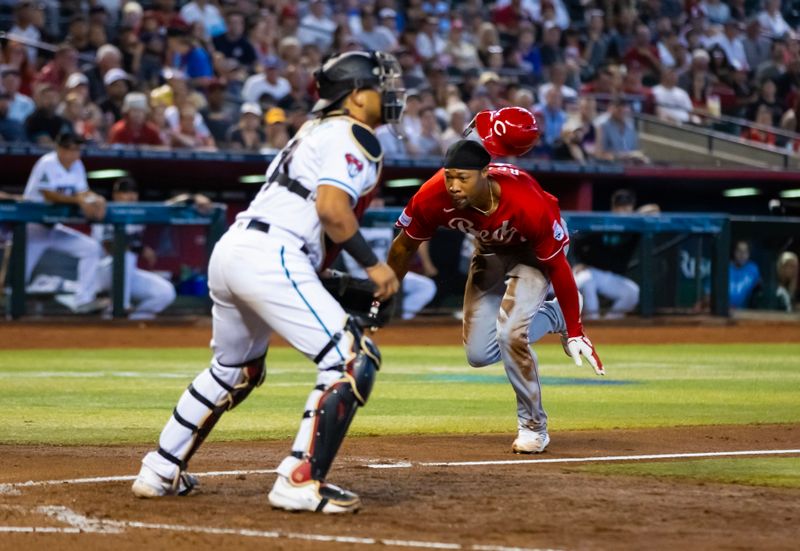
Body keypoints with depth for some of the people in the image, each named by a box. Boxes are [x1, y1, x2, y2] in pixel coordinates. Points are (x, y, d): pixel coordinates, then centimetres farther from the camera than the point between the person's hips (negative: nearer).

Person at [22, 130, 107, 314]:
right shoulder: (47, 164, -18)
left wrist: (97, 199, -21)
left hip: (54, 228, 7)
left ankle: (83, 300, -5)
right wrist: (79, 200, -32)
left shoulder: (77, 166, 2)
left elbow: (83, 192, 1)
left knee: (91, 248, -5)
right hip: (33, 228, -7)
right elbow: (49, 195, -25)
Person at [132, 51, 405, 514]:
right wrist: (373, 264, -10)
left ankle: (161, 472, 35)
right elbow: (332, 208, -17)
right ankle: (299, 484, -16)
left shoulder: (314, 131, 26)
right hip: (270, 257, -10)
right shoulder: (354, 135, -3)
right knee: (353, 360, -12)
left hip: (229, 250, 10)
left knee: (236, 369, 29)